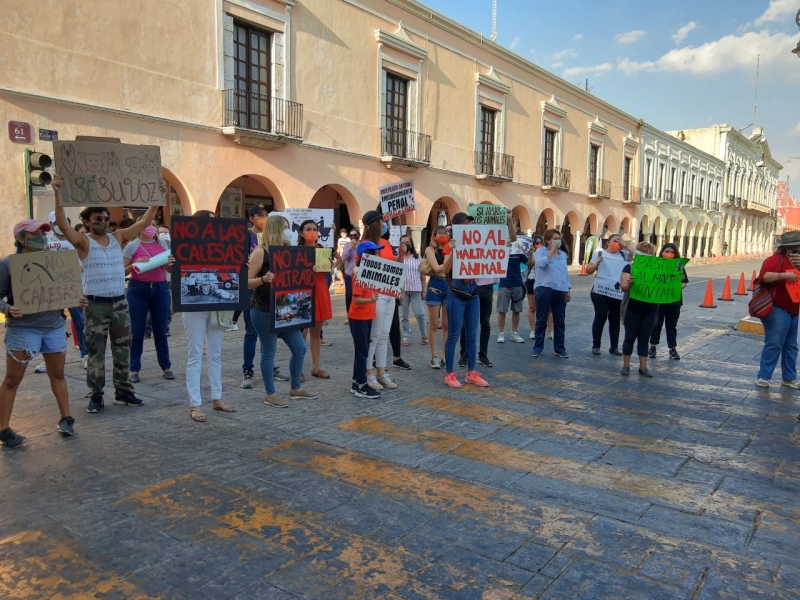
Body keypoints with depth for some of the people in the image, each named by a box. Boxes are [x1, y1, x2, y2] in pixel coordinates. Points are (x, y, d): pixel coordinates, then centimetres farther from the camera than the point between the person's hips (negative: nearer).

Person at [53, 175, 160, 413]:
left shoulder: (118, 237, 7)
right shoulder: (83, 242, -4)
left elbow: (145, 221, 4)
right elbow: (62, 224, -21)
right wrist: (58, 194, -32)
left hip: (120, 302, 4)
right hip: (96, 305, -4)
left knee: (122, 349, 11)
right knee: (96, 352, 2)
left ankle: (123, 392, 22)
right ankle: (96, 396, 11)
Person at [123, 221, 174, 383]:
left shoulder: (163, 245, 8)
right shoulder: (132, 246, -2)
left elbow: (169, 269, 16)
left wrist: (171, 263, -6)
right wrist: (135, 265, -20)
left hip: (160, 288, 3)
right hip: (138, 289, -3)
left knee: (160, 330, 9)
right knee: (137, 331, 3)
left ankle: (166, 367, 17)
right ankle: (134, 369, 12)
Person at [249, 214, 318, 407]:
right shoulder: (261, 252, -11)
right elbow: (247, 282, -13)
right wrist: (263, 279, -30)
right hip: (264, 310, -8)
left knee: (299, 348, 10)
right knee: (269, 352, 1)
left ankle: (296, 389, 26)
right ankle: (270, 395, 14)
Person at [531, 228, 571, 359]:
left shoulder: (563, 254, 16)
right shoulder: (541, 251, 0)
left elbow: (565, 273, 21)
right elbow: (541, 263, -21)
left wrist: (568, 290, 18)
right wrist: (552, 250, -15)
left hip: (560, 291, 5)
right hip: (544, 289, -5)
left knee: (559, 321, 8)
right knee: (541, 320, 1)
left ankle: (560, 349, 16)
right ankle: (537, 348, 9)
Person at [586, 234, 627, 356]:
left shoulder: (623, 255, 9)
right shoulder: (599, 253, 2)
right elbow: (588, 271, 3)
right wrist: (597, 263, -16)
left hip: (618, 293, 3)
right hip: (600, 291, -3)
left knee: (615, 320, 9)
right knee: (600, 318, 1)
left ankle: (614, 347, 16)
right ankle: (596, 346, 10)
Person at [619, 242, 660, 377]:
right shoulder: (630, 267, -4)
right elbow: (623, 287, -11)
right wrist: (629, 284, -34)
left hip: (650, 309, 3)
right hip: (633, 308, -3)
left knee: (644, 338, 9)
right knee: (630, 337, 4)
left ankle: (643, 367, 16)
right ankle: (626, 366, 14)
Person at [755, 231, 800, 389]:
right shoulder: (776, 259, -11)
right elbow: (764, 276, -25)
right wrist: (785, 275, -30)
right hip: (777, 309, -9)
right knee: (774, 344, -9)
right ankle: (763, 377, -2)